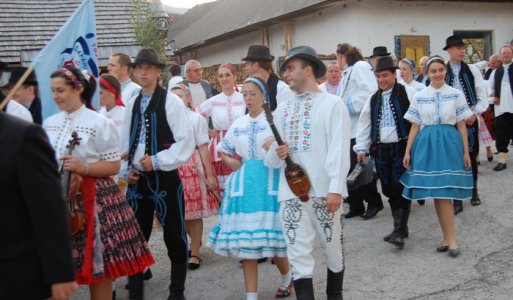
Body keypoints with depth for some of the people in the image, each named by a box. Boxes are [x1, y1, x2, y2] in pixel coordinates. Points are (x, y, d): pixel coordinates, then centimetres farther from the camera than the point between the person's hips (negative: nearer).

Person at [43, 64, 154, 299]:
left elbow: (113, 166, -7)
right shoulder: (49, 124, 10)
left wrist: (83, 168, -20)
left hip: (92, 198, -5)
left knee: (98, 264, 1)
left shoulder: (100, 123, -6)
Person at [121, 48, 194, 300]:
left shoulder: (171, 101, -7)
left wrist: (157, 161, -16)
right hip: (137, 179, 5)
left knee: (174, 238, 5)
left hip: (165, 178, -5)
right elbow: (125, 143, 17)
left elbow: (186, 142, -12)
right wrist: (127, 169, 2)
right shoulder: (131, 105, 11)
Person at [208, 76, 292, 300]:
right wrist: (232, 163, 5)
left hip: (269, 182, -4)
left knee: (271, 237, -2)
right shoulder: (238, 124, 13)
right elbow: (223, 151, 24)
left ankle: (286, 277, 28)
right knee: (245, 240, 2)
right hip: (244, 184, 4)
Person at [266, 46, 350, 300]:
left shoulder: (332, 104, 1)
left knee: (333, 248, 12)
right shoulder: (282, 110, 15)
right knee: (299, 254, 1)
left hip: (324, 191, -3)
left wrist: (335, 189, -16)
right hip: (291, 191, 3)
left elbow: (339, 149, -8)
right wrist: (276, 153, -9)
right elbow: (271, 159, 15)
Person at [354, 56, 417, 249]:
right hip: (380, 150, 5)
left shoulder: (408, 93, -2)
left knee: (400, 189, -7)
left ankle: (399, 231, -6)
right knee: (388, 189, 9)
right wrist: (361, 148, 9)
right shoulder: (373, 99, 13)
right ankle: (400, 227, 21)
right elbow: (364, 124, 14)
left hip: (402, 148, -5)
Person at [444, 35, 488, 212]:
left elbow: (482, 95, 3)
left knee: (471, 156, 9)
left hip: (470, 119, 2)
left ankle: (473, 190, 29)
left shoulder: (472, 70, 4)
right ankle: (457, 198, 7)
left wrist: (475, 113, -8)